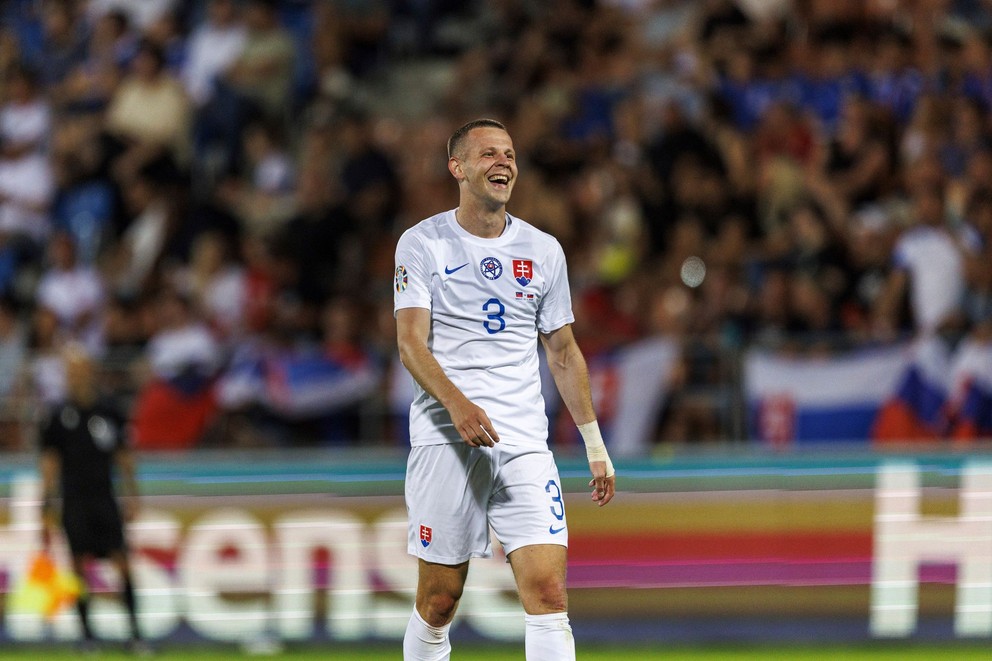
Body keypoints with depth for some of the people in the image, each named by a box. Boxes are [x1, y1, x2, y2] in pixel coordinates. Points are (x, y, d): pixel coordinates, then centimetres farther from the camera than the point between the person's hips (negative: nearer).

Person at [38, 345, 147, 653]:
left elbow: (123, 455, 14)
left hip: (105, 499, 2)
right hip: (74, 503, -2)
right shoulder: (59, 416, -2)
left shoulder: (108, 412, 6)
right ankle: (87, 633, 8)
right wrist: (48, 507, -6)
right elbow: (50, 463, -1)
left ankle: (135, 631, -3)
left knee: (122, 563, -6)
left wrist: (131, 495, 9)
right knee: (80, 567, -1)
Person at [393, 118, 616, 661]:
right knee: (438, 601, 1)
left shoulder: (543, 250, 13)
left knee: (548, 592, -11)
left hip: (525, 443, 3)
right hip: (445, 441, -3)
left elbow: (563, 353, 19)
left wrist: (595, 447, 14)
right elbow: (411, 342, -10)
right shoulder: (422, 244, 1)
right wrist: (457, 403, -27)